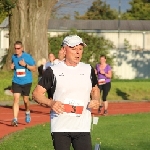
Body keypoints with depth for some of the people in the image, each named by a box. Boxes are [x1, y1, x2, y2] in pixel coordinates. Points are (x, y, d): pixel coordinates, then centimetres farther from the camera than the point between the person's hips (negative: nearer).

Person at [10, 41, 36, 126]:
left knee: (26, 100, 11)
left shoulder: (28, 57, -9)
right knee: (16, 99, -12)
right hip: (16, 82, 2)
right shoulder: (14, 57, 4)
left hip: (26, 82, -2)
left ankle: (27, 113, 43)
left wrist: (25, 65, -20)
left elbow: (34, 69, -7)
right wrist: (12, 67, -1)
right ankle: (15, 119, -17)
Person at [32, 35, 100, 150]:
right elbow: (36, 93, -1)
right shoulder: (53, 71, -1)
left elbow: (95, 90, 24)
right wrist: (50, 103, -20)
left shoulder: (88, 70, 9)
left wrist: (96, 100, 1)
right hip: (60, 128, -2)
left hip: (83, 127, 2)